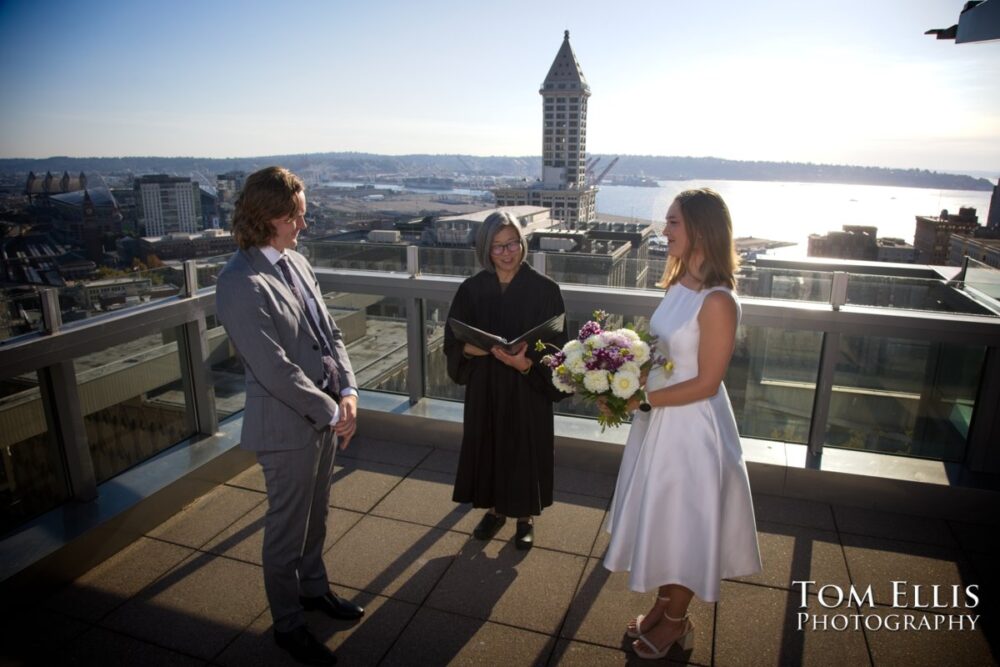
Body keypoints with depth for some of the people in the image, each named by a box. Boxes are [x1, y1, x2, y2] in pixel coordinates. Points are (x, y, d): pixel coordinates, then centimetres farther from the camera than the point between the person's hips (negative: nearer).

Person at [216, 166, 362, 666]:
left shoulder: (295, 261, 3)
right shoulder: (241, 285, -23)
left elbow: (328, 331, 7)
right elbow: (275, 370, -25)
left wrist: (347, 391, -5)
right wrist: (331, 411, -16)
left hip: (324, 414, 8)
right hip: (287, 426, -8)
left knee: (315, 517, 25)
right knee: (287, 529, 12)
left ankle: (313, 588, 48)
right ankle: (287, 624, 35)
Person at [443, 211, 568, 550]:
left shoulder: (544, 289, -11)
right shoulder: (472, 288, -3)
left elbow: (556, 346, -10)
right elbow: (453, 339, 2)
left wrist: (527, 363, -28)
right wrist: (469, 348, -20)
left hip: (528, 388, -2)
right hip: (484, 386, 3)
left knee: (525, 447, 10)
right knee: (487, 445, 15)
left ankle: (526, 516, 32)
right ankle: (495, 508, 38)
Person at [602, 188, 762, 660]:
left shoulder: (717, 301, -23)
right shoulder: (677, 283, 2)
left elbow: (706, 383, -21)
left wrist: (641, 399, -19)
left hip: (691, 427, -8)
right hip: (659, 419, 8)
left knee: (683, 523, 12)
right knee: (660, 515, 21)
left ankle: (676, 621, 36)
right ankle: (662, 604, 43)